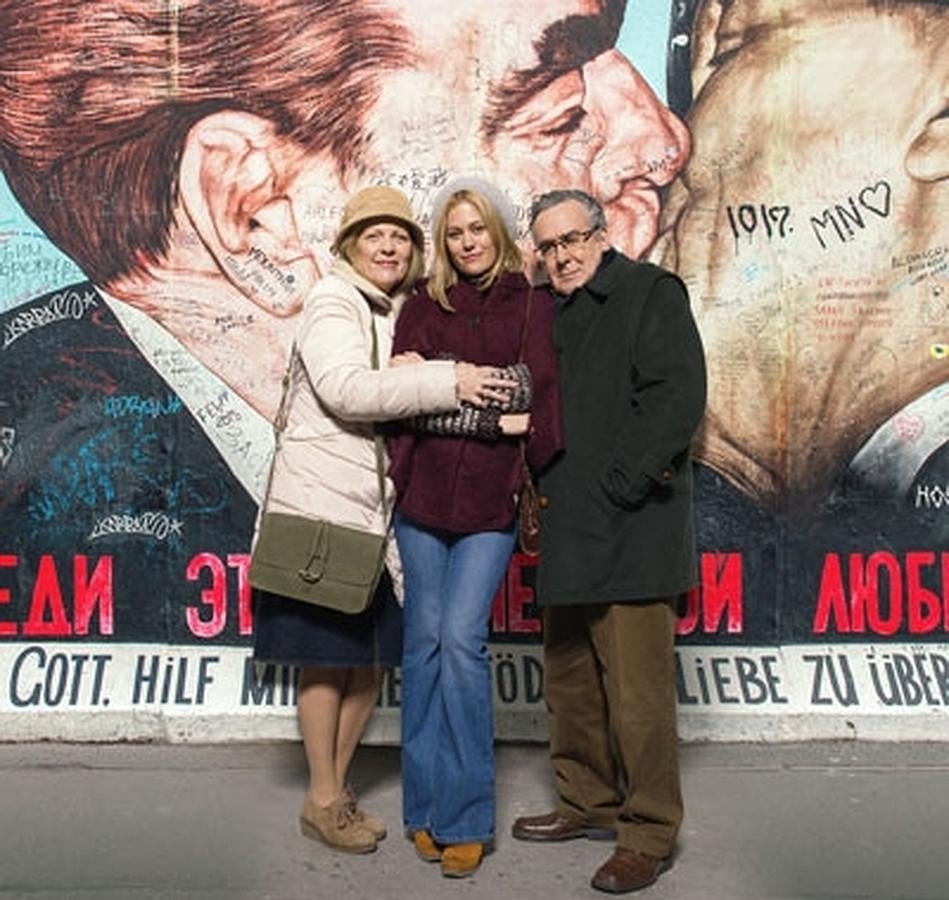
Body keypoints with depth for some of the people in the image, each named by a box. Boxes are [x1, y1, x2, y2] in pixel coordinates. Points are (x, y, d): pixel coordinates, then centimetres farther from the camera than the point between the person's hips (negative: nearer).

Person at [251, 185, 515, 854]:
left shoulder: (403, 313, 16)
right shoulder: (333, 301, -6)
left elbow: (395, 396, 15)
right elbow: (346, 389, -22)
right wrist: (447, 382, -25)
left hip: (377, 509, 7)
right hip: (324, 503, -7)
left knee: (373, 655, 11)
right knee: (328, 657, 1)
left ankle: (338, 788, 26)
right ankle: (323, 800, 16)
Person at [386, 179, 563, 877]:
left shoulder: (534, 306, 5)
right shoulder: (424, 305, 10)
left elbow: (543, 396, -4)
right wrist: (496, 413, -9)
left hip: (492, 501, -2)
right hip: (424, 493, 2)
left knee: (461, 640, -9)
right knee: (425, 641, 6)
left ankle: (465, 818, 4)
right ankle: (426, 807, 18)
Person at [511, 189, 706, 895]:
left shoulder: (651, 292, -2)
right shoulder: (553, 314, 19)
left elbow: (678, 397, -13)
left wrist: (620, 485, -17)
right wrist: (540, 487, 7)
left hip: (631, 531, -8)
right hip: (569, 529, 8)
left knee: (637, 687, -4)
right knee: (570, 678, 16)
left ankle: (650, 833, 11)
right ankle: (589, 803, 32)